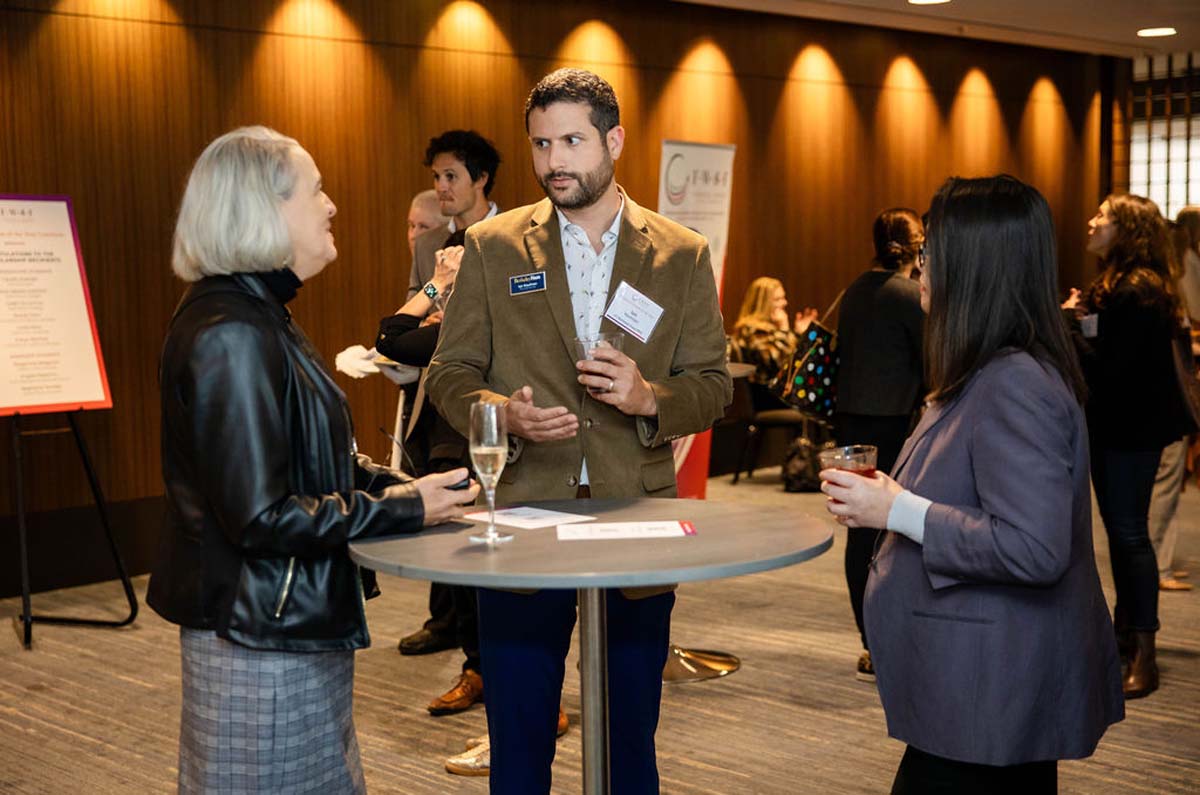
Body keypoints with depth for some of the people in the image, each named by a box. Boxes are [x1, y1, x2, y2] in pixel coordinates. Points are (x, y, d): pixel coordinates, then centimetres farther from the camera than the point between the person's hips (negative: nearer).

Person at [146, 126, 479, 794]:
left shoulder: (259, 315, 12)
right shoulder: (230, 336, -22)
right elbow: (259, 517, -24)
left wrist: (406, 487, 1)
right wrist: (403, 509, -16)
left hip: (296, 620, 10)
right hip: (263, 638, -10)